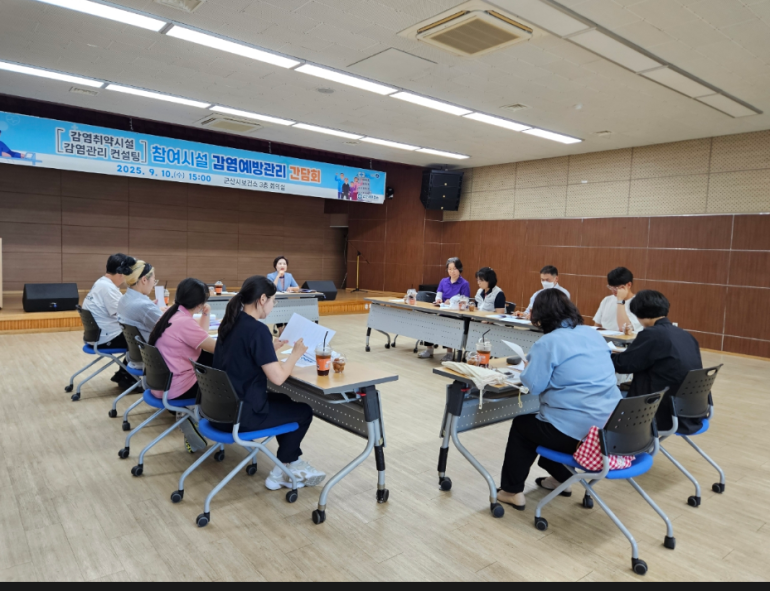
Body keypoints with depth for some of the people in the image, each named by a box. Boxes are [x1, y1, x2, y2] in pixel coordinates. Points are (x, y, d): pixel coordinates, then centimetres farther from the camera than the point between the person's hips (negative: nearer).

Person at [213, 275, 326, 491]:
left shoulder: (231, 322, 4)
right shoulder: (257, 329, -22)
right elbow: (277, 377, -23)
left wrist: (272, 348, 12)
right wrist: (296, 353, -7)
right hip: (240, 414, -9)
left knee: (286, 402, 27)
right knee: (303, 411, 12)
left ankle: (292, 463, 30)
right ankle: (279, 474, 24)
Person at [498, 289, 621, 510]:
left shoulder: (548, 342, -14)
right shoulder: (594, 334, 9)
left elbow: (534, 386, -14)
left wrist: (528, 368, 7)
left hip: (577, 432, -7)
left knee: (521, 424, 19)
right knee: (546, 419, 34)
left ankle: (512, 491, 25)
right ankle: (560, 478, 41)